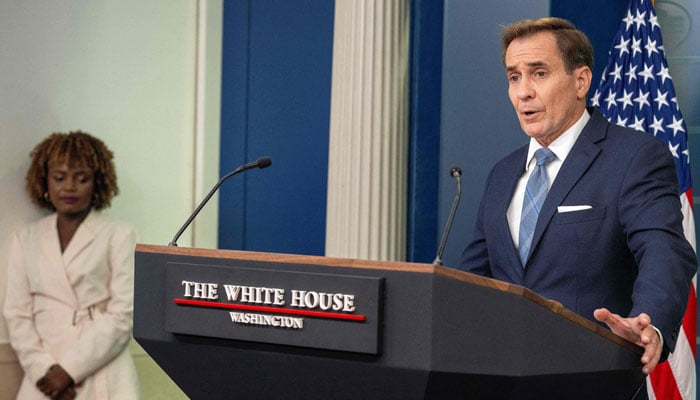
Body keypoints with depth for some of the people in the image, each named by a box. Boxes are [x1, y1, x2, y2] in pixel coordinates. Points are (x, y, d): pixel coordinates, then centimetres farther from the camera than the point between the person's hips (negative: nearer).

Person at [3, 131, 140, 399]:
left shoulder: (119, 236, 4)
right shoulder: (26, 239, 14)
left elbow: (123, 315, -3)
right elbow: (17, 315, 8)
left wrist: (69, 369, -10)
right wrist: (43, 370, -7)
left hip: (103, 378, -2)